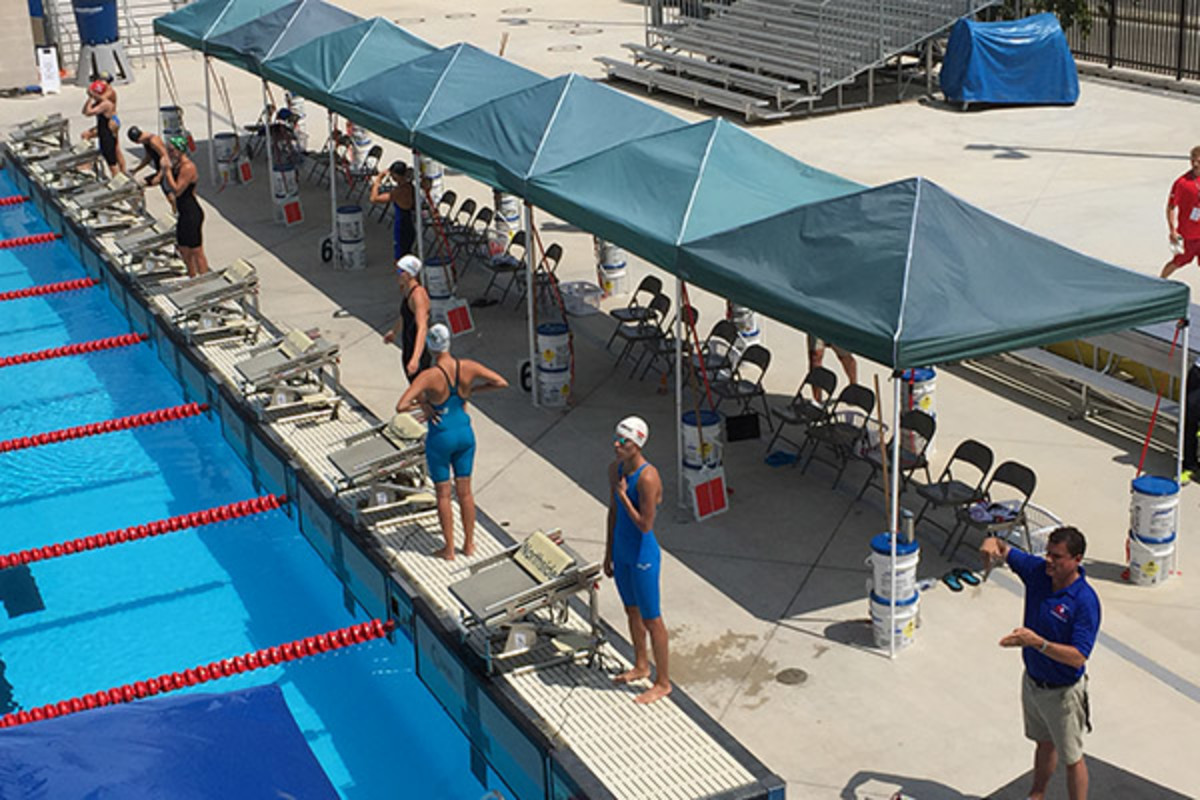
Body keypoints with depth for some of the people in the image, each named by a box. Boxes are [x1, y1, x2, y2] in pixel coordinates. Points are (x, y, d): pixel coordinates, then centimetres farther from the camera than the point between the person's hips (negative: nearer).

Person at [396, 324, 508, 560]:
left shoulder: (429, 376, -25)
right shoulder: (468, 367, -13)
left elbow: (401, 407, -32)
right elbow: (502, 383, -4)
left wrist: (422, 404, -12)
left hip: (440, 439, -4)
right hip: (464, 434, 4)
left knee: (443, 494, 11)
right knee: (465, 491, 17)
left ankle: (449, 549, 21)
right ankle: (469, 544, 28)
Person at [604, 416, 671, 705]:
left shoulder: (647, 477, -27)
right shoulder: (615, 468, -2)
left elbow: (646, 526, -26)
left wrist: (624, 495, -24)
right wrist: (609, 552, 15)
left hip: (643, 556, -8)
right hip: (622, 552, 8)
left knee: (651, 619, 5)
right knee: (632, 611, 24)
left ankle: (663, 683, 21)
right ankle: (641, 666, 44)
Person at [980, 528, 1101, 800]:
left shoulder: (1085, 601, -28)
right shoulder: (1038, 571, -11)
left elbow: (1078, 657, -31)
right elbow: (1001, 549, -1)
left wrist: (1036, 642, -42)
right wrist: (992, 544, -26)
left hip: (1062, 692, -7)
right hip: (1032, 680, 7)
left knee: (1071, 758, 10)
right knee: (1044, 744, 27)